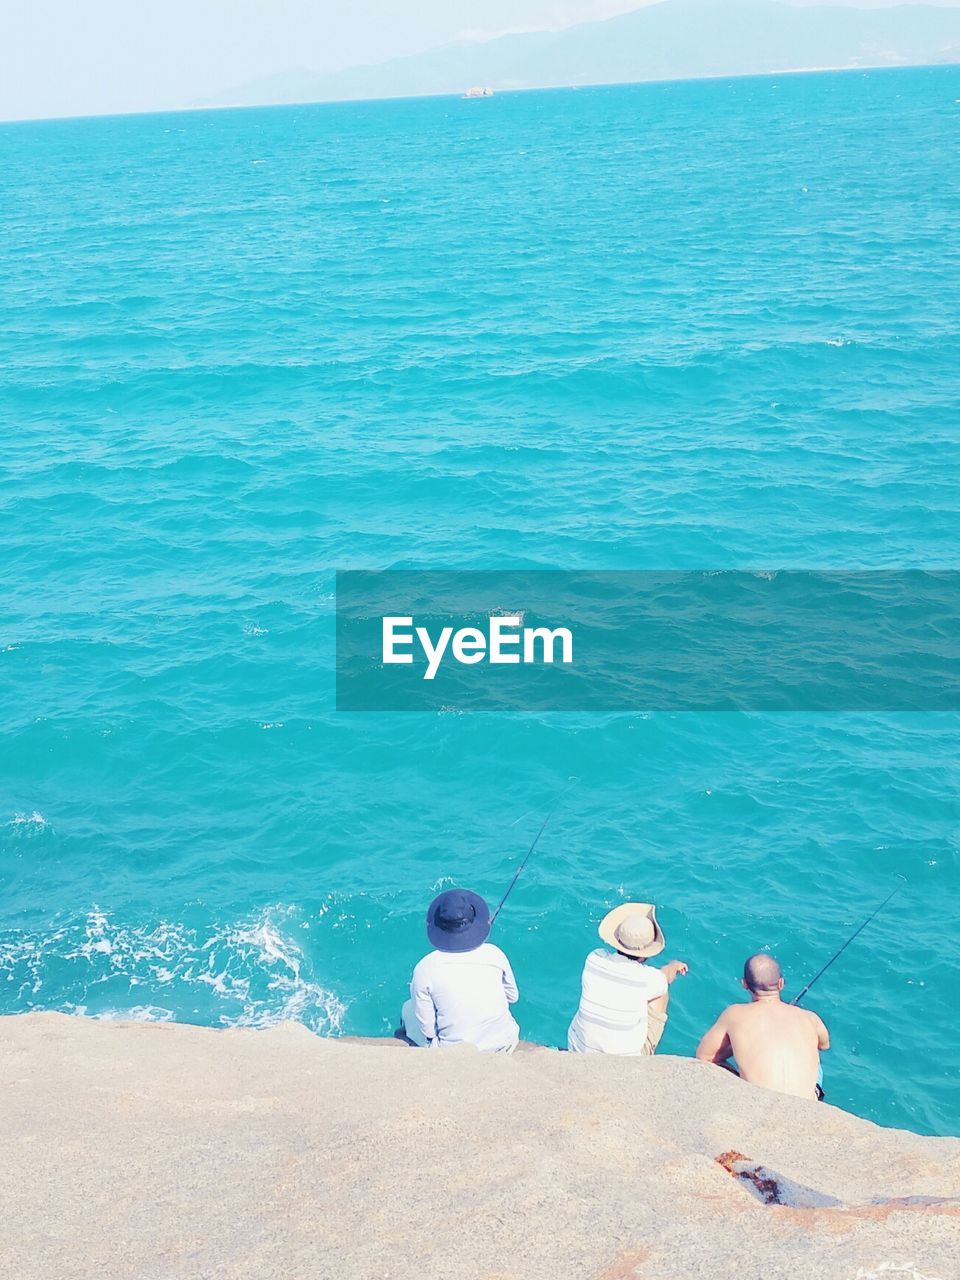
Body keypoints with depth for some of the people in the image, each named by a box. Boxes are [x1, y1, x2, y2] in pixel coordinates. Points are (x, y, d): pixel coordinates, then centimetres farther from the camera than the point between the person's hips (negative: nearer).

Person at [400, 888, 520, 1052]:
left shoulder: (424, 969, -18)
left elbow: (428, 1029, -12)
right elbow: (513, 997, 6)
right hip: (505, 1045, 2)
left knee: (409, 1009, 22)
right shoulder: (494, 953, -11)